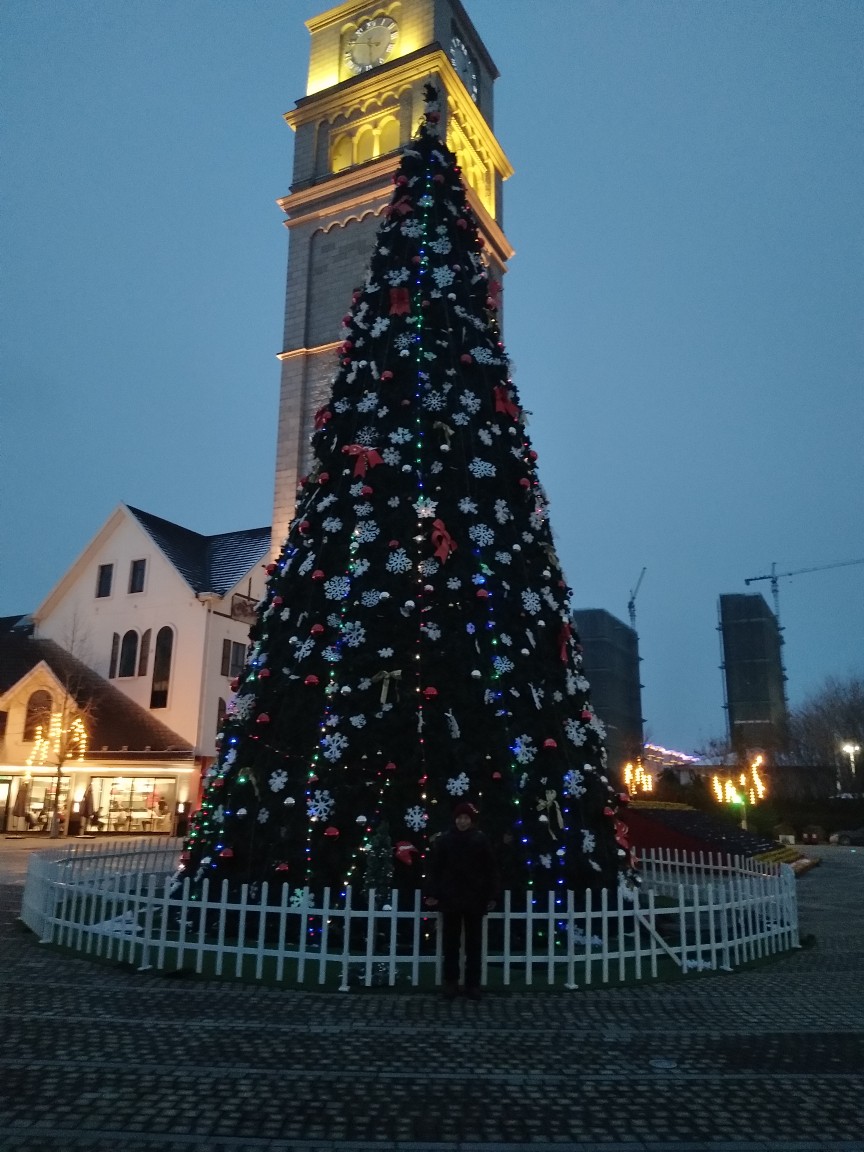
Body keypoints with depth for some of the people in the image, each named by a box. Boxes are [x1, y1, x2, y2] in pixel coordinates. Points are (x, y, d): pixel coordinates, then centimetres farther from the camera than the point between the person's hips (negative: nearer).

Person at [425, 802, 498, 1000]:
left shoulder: (481, 840, 0)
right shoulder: (443, 840, 0)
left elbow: (490, 870, 1)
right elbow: (435, 868, 1)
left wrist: (491, 896, -3)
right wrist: (432, 893, -5)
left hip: (475, 899, 0)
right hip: (450, 898, 0)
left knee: (474, 943, 7)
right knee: (450, 943, 7)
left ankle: (473, 984, 16)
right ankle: (451, 983, 18)